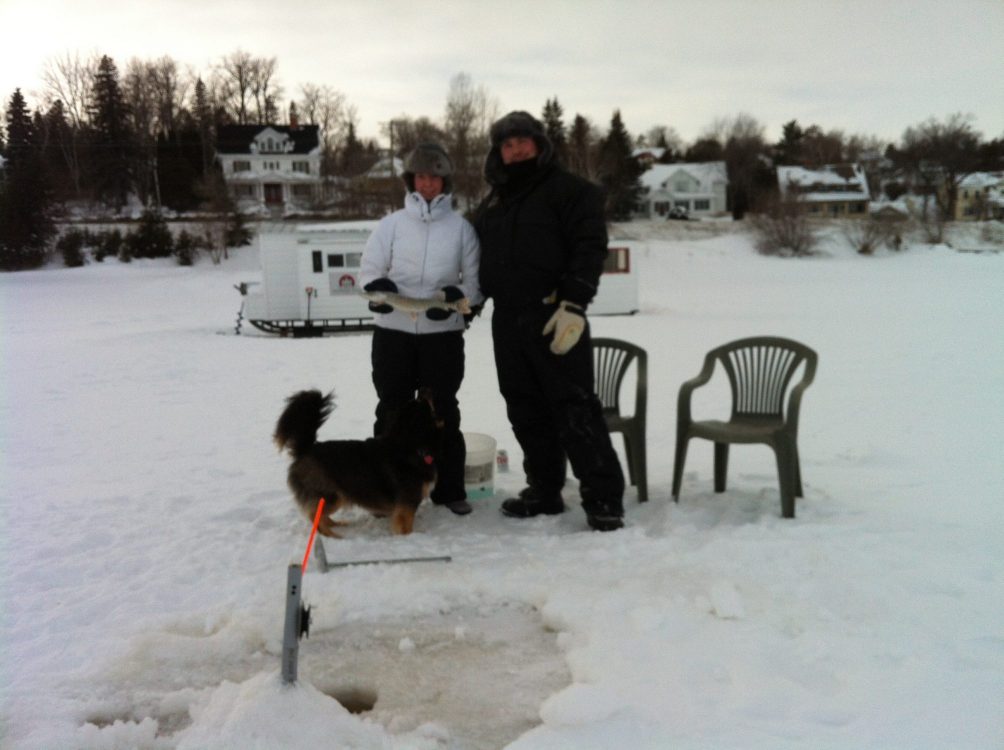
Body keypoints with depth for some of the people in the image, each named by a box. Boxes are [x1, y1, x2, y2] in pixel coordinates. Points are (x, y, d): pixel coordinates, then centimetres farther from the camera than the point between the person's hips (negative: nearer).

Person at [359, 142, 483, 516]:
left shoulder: (461, 227, 3)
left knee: (443, 411, 6)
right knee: (391, 409, 8)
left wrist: (455, 297, -17)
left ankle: (450, 489, 17)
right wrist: (379, 287, -19)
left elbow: (475, 280, 2)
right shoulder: (391, 223, 4)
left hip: (443, 334, -1)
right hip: (393, 332, 1)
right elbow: (369, 268, 3)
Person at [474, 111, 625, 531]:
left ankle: (603, 497, -3)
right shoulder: (492, 202, 21)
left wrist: (574, 305, -21)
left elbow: (590, 248, -11)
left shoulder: (569, 190, -1)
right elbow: (479, 256, 30)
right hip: (507, 320, 7)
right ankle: (544, 490, 21)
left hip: (554, 317, -7)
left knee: (575, 407, -8)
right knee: (526, 410, 10)